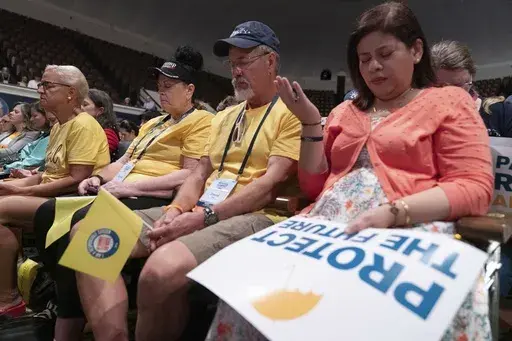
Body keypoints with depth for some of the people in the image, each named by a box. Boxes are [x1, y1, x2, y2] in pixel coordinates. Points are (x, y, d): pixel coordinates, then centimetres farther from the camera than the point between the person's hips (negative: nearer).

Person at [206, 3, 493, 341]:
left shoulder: (449, 101, 10)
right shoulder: (345, 111, 22)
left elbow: (474, 187, -2)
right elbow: (314, 188, 18)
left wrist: (394, 213, -18)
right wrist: (311, 124, 5)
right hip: (330, 224, 3)